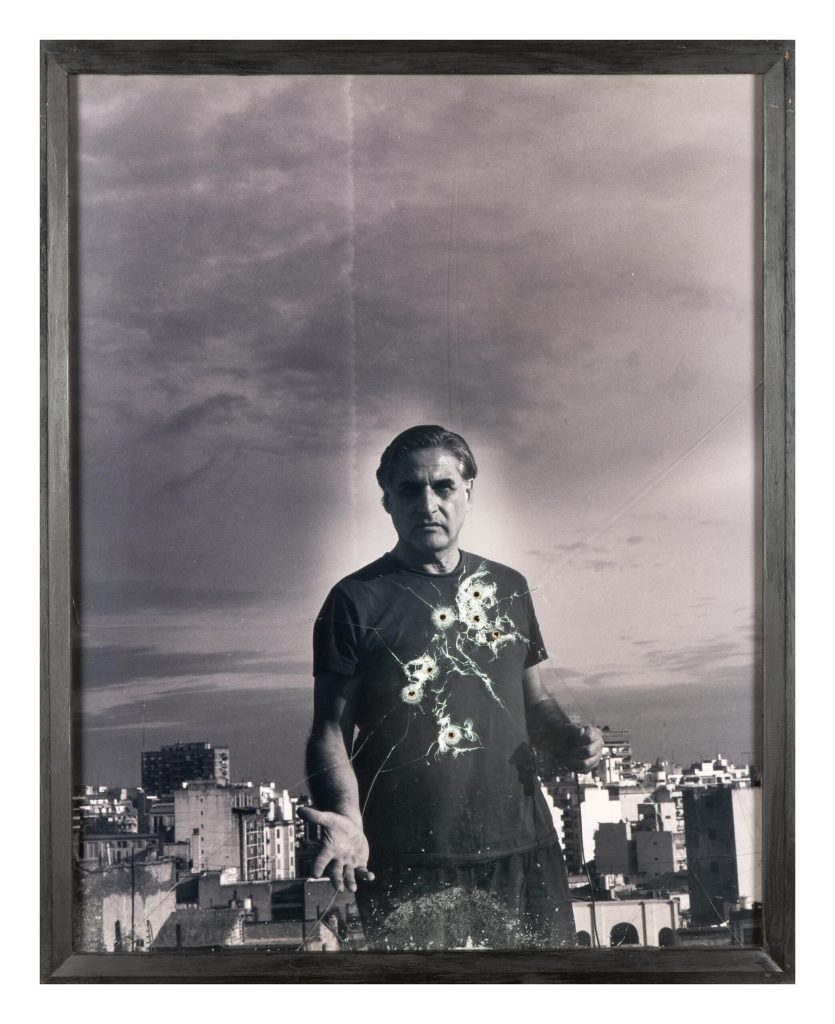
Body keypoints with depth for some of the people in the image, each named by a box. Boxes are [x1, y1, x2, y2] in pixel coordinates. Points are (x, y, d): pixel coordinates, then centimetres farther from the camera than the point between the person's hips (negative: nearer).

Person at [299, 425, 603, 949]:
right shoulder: (357, 600, -1)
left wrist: (568, 738, -1)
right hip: (409, 863, -4)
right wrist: (347, 818, -21)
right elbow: (330, 730, -4)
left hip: (523, 847, 4)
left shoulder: (509, 588, 13)